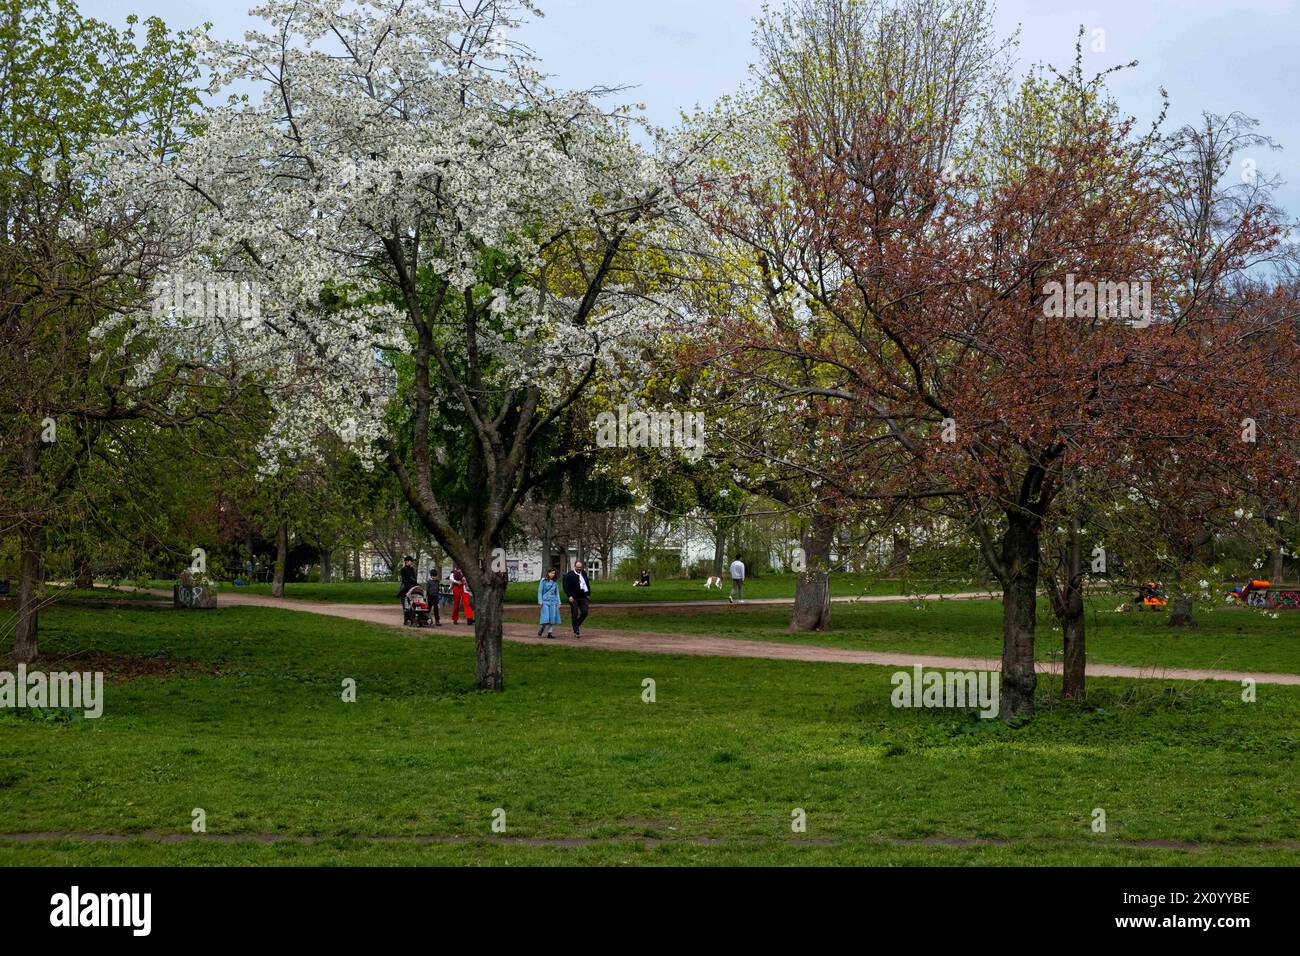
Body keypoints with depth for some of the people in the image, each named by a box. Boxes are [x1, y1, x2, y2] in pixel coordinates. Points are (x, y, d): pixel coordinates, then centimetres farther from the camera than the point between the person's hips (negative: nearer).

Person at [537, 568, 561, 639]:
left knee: (553, 617, -2)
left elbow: (557, 593, 16)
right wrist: (540, 602, -5)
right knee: (546, 617, -11)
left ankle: (550, 633, 4)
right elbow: (540, 591, 0)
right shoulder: (543, 581, 0)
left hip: (553, 602, 4)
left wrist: (558, 602, 11)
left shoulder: (555, 582, 11)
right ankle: (541, 628, 13)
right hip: (545, 601, -4)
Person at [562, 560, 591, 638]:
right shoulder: (569, 575, -5)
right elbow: (566, 586, -9)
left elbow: (587, 584, 21)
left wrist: (588, 594, 16)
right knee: (575, 614, -1)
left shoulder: (584, 573, 13)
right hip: (574, 598, -5)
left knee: (585, 612, -4)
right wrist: (569, 596, -17)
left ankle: (577, 624, 22)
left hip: (583, 597, 5)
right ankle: (576, 631, 4)